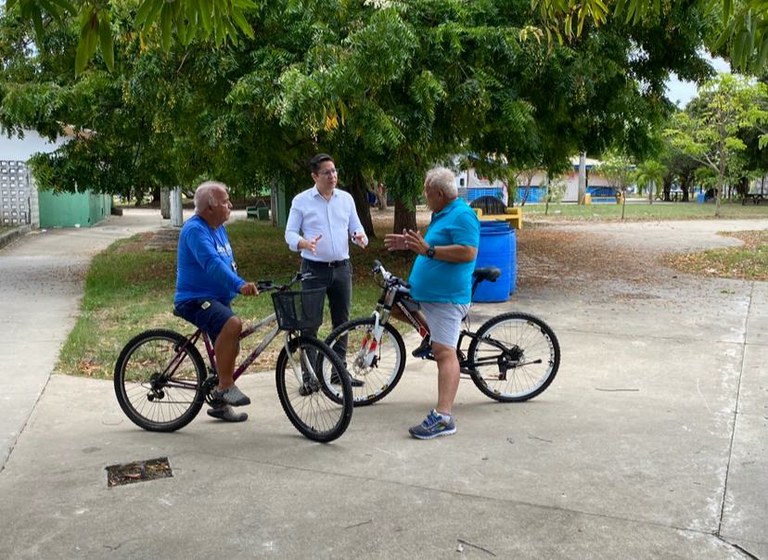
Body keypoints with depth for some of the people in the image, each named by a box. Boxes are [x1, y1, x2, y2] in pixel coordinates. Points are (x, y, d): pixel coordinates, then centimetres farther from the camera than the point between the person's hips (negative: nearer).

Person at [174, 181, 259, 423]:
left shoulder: (218, 228, 12)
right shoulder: (195, 230, -19)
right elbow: (212, 264, -35)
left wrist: (243, 285, 13)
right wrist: (240, 285, -47)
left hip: (217, 299, 10)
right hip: (195, 300, -10)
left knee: (230, 348, 13)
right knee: (232, 324, -34)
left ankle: (220, 404, 29)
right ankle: (225, 386, -24)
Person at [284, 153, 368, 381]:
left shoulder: (346, 198, 9)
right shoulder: (301, 200, -2)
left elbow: (356, 228, 12)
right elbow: (290, 233, -3)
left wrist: (360, 237, -12)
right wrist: (304, 243, -24)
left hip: (341, 268, 4)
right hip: (314, 269, -4)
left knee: (341, 321, 10)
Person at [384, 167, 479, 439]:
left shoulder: (462, 215, -13)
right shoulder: (442, 214, 19)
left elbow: (467, 252, -23)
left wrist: (428, 250, -26)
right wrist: (410, 244, 18)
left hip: (446, 296, -11)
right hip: (427, 293, 11)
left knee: (444, 351, -15)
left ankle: (443, 417, -21)